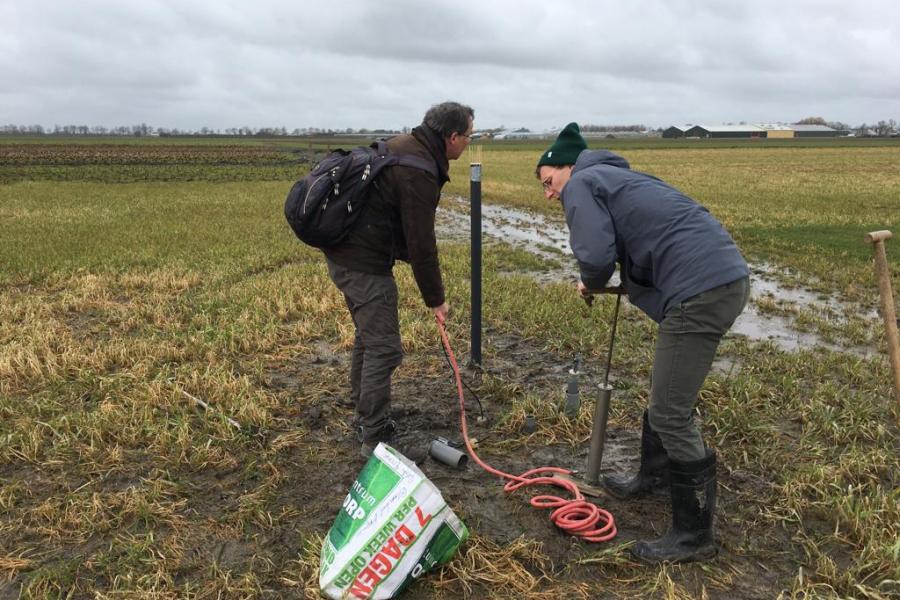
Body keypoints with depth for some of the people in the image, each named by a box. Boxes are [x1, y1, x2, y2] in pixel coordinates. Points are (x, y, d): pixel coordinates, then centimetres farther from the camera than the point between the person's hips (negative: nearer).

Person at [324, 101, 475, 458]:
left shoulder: (406, 147, 11)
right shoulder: (418, 171, -21)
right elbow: (421, 245, -18)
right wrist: (436, 299, -6)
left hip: (344, 253, 11)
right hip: (363, 263, -11)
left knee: (368, 337, 21)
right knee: (383, 348, -4)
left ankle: (366, 417, 35)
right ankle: (375, 440, 5)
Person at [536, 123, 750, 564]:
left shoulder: (582, 183, -1)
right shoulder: (617, 178, 28)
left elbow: (596, 256, -15)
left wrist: (591, 284, 5)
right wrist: (628, 281, 16)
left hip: (700, 291, -10)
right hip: (727, 277, 10)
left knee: (670, 414, -3)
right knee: (666, 395, 25)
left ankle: (694, 534, 10)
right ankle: (654, 477, 44)